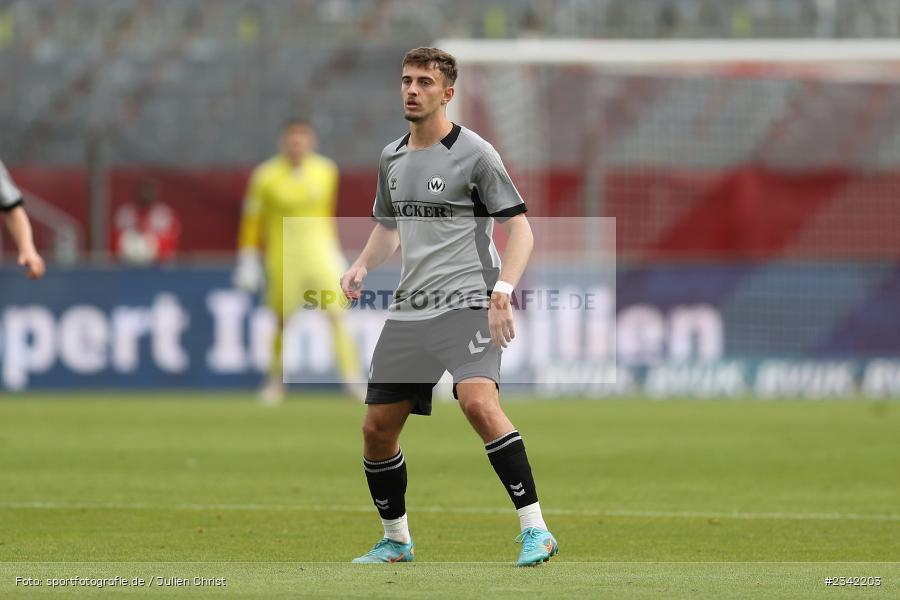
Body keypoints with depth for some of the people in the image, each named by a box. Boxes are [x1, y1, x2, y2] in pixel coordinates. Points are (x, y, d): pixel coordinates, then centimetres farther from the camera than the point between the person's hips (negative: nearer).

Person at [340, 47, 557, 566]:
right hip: (410, 309, 7)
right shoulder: (392, 158, 14)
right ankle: (396, 540, 26)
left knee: (478, 402, -29)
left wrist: (503, 290, -22)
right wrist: (362, 267, 8)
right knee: (377, 428, 5)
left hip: (468, 303, -7)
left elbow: (520, 229, -7)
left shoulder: (474, 154, -6)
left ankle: (535, 529, -26)